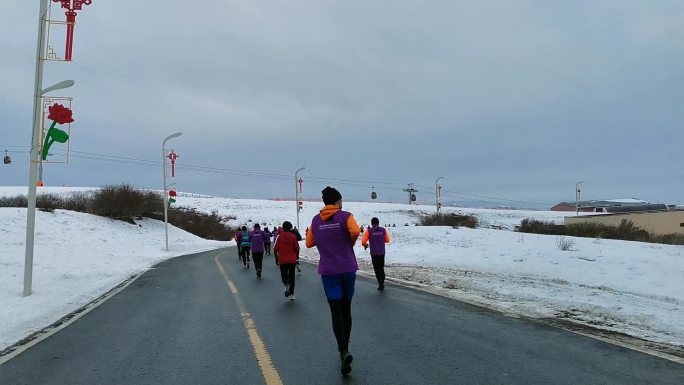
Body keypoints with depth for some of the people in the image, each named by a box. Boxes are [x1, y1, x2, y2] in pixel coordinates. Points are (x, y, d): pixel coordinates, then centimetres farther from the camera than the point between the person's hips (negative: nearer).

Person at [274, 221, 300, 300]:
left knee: (284, 275, 11)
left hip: (282, 260, -1)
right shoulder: (293, 236, -4)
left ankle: (286, 284, -22)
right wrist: (297, 256, 15)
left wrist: (276, 259, 9)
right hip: (292, 260, 1)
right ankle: (292, 294, 8)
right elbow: (297, 248, -2)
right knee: (291, 276, 11)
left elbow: (275, 249, -5)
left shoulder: (279, 237, -5)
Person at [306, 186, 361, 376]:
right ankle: (345, 348, 25)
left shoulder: (316, 220, 6)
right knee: (346, 309, 15)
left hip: (328, 271, 1)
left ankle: (344, 351, -17)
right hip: (347, 268, -1)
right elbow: (355, 232, -23)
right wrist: (351, 242, -3)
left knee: (336, 312, -1)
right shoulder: (345, 216, -4)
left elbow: (309, 243, 13)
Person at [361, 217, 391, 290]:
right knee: (381, 268, 18)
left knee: (377, 268, 5)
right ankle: (382, 282, 23)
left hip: (374, 253, -2)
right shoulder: (383, 230, 0)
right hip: (382, 252, 2)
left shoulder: (369, 230, -6)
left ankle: (380, 284, -3)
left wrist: (365, 245, 12)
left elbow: (363, 241, -9)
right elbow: (387, 240, 7)